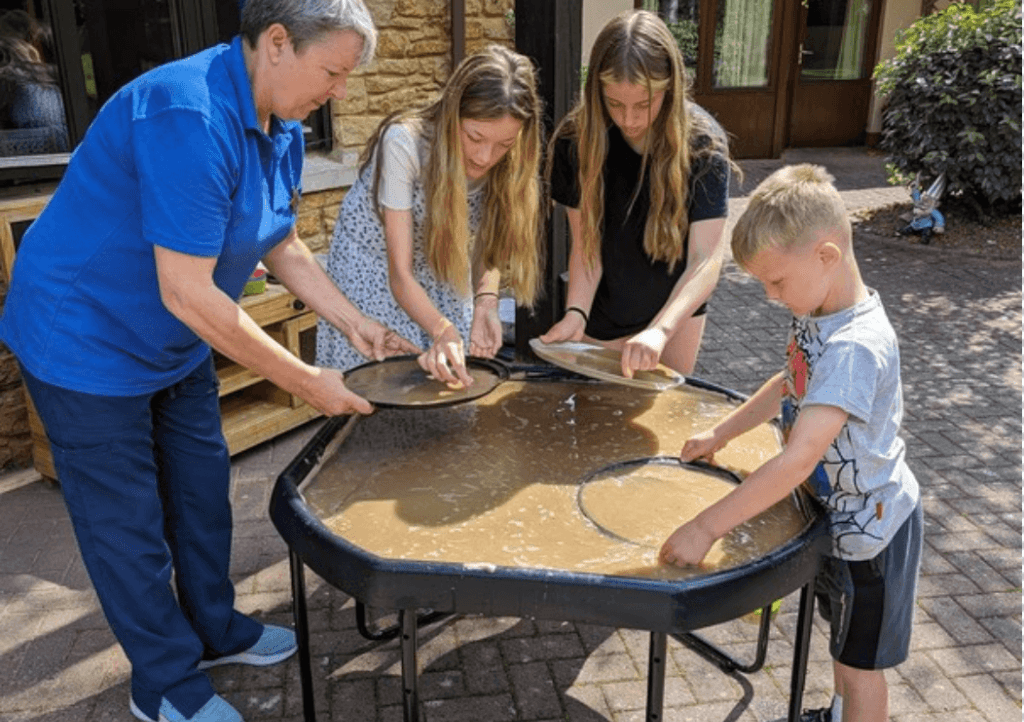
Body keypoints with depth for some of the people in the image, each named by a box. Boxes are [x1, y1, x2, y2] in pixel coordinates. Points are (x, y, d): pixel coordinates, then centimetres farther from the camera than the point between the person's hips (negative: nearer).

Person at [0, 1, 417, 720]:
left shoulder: (281, 128, -3)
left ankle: (215, 628, 39)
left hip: (177, 347, 9)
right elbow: (186, 292, -32)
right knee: (130, 526, 6)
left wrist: (356, 323, -2)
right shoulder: (190, 119, -32)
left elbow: (283, 245, 8)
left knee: (202, 491, 18)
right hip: (90, 344, -8)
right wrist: (307, 382, -26)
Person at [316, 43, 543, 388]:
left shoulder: (506, 163, -18)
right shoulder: (403, 143, -31)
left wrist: (485, 304, -29)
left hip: (443, 278, 4)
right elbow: (400, 273, -30)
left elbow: (488, 248, -8)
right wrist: (443, 331, -46)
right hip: (372, 273, -4)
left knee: (456, 379, 6)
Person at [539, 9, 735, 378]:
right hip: (602, 317, 1)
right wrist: (576, 313, -36)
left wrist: (661, 330, -46)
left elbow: (705, 262, -30)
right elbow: (585, 245, -18)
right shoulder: (575, 139, -20)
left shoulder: (703, 144, -24)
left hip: (676, 307, 0)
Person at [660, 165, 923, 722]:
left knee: (859, 662, 12)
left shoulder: (856, 347, -35)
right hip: (840, 510, 9)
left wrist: (706, 528, -38)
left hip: (870, 527, -9)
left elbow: (798, 460, -39)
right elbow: (791, 385, 12)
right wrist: (718, 435, 8)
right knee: (843, 636, 30)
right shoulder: (818, 313, -6)